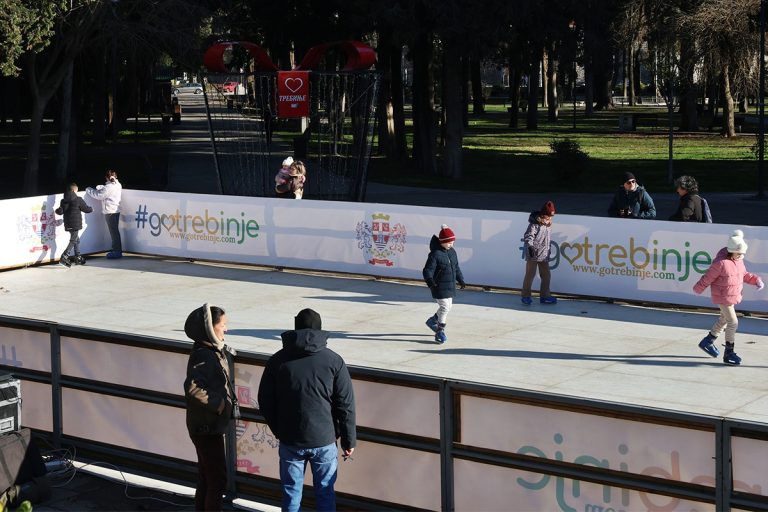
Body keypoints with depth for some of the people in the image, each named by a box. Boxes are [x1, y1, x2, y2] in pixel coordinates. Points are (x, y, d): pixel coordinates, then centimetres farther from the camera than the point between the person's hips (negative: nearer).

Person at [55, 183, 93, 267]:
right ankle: (64, 257, -19)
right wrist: (91, 209, 20)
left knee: (76, 239, 19)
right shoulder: (78, 200, -10)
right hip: (76, 224, -7)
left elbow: (60, 211, 2)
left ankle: (78, 257, 24)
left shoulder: (63, 201, 5)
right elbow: (86, 209, -2)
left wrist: (57, 210, 26)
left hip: (68, 224, 7)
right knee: (73, 240, -6)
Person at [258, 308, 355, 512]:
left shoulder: (278, 360, -1)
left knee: (291, 494, 11)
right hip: (324, 440, -1)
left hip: (290, 441, 1)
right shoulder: (333, 361, -5)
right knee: (325, 493, 11)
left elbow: (265, 403, 3)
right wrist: (349, 440, 5)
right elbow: (346, 405, -4)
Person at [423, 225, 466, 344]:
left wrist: (461, 280, 22)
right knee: (445, 307, -9)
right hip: (439, 286, -8)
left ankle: (432, 321, 40)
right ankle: (440, 332, 4)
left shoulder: (452, 252, 8)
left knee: (448, 306, 16)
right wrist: (429, 280, -38)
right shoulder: (435, 254, -17)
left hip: (450, 286, 8)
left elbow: (456, 268, 21)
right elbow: (428, 270, -21)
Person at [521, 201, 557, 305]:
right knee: (530, 275, -2)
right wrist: (530, 247, -34)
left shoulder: (548, 224, 11)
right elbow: (528, 236, -20)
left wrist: (548, 251, 26)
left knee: (546, 275, 9)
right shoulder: (535, 223, -14)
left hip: (544, 255, 8)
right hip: (533, 254, -8)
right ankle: (525, 296, 6)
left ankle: (545, 296, 17)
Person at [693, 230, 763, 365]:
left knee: (724, 319, 23)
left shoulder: (738, 259, -2)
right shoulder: (721, 263, -27)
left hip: (733, 296, 9)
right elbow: (708, 278, -15)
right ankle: (729, 353, 2)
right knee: (733, 322, -8)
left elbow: (743, 274, 12)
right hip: (722, 297, -9)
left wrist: (756, 280, -3)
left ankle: (707, 342, 42)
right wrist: (698, 289, -2)